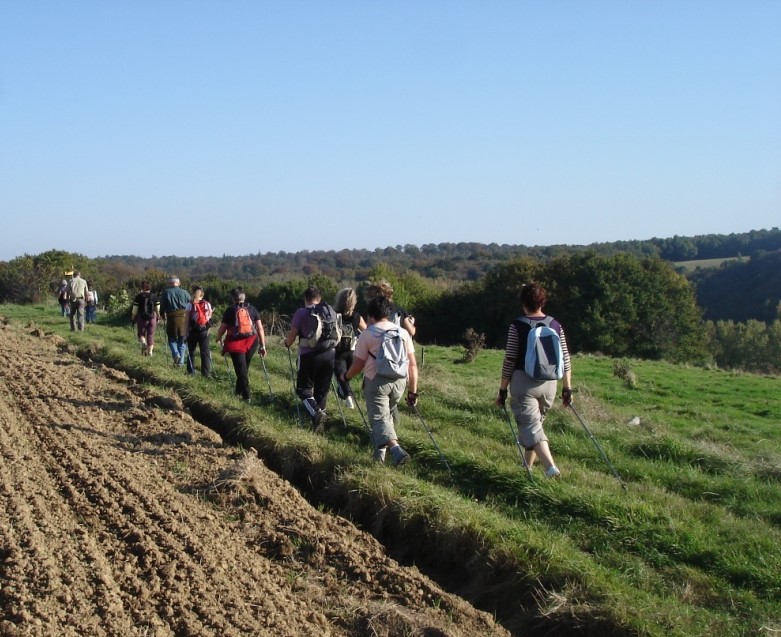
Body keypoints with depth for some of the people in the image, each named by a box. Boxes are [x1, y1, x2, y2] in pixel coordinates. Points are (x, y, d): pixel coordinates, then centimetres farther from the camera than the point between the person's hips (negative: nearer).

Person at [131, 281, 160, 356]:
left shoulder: (139, 296, -5)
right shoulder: (154, 296, 2)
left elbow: (135, 309, -4)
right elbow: (158, 308, 7)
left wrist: (133, 318, 7)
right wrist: (158, 317, 22)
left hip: (142, 318, -2)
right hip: (152, 318, 2)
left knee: (141, 334, 13)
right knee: (150, 335, 10)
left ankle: (143, 343, -16)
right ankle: (150, 352, 7)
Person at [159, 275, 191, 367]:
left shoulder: (166, 292, 1)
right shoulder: (185, 292, 4)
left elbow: (162, 306, 3)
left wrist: (163, 316, 21)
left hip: (171, 318, -1)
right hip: (184, 318, 1)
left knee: (172, 339, 13)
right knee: (182, 340, 11)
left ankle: (176, 355, -12)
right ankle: (181, 361, 11)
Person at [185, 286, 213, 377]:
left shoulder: (190, 305, -4)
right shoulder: (207, 304, 2)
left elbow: (187, 320, -7)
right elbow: (209, 318, 0)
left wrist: (186, 333, -4)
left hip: (193, 331, -1)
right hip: (204, 331, 1)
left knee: (191, 351, 13)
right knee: (205, 352, 4)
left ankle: (191, 371, 17)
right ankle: (206, 373, -1)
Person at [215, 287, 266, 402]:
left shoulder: (230, 310, -2)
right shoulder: (252, 309, 5)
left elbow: (222, 328, 0)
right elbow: (260, 328, 1)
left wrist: (219, 339, 21)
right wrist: (262, 345, 6)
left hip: (236, 343, -3)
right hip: (251, 343, 3)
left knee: (241, 370, 3)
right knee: (244, 368, 21)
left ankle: (247, 395, -1)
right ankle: (239, 390, 35)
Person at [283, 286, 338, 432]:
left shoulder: (302, 313, -5)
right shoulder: (331, 311, 7)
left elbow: (291, 336, -2)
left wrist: (286, 343, 20)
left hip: (309, 355, -4)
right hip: (329, 354, 4)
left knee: (304, 389, 7)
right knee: (322, 390, 14)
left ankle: (316, 412, -17)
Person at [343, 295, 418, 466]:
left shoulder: (367, 334, -4)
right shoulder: (403, 332, 8)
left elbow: (358, 365, -4)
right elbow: (413, 365, 5)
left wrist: (346, 377, 16)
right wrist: (413, 392, 10)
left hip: (376, 381, -4)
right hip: (399, 381, 5)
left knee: (379, 417, -6)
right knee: (390, 412, 26)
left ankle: (395, 449, -30)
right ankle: (382, 448, 32)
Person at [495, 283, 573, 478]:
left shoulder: (517, 326, -8)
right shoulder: (556, 325, 4)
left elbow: (509, 360, -7)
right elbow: (565, 359, 5)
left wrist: (503, 390, 0)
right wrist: (567, 389, 12)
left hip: (524, 382, -5)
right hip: (549, 384, 5)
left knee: (530, 426, -4)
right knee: (536, 423, 19)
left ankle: (550, 466, -23)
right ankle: (527, 468, 28)